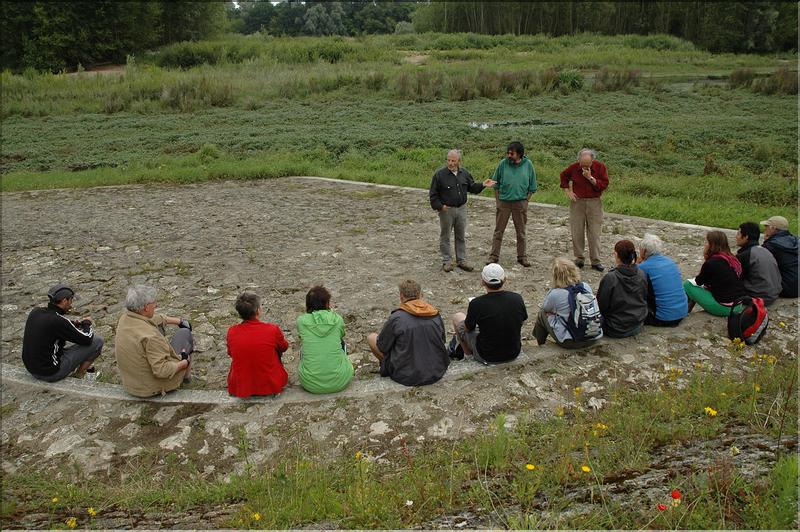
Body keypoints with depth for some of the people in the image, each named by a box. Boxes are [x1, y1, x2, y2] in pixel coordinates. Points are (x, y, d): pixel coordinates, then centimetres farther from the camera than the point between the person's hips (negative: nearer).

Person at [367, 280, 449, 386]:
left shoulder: (396, 318, -16)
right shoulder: (436, 315, -4)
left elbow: (382, 348, -4)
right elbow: (442, 341, 11)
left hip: (407, 377, -4)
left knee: (371, 337, 10)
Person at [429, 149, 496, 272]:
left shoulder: (464, 173, 4)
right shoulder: (440, 174, -10)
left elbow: (472, 187, 16)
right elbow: (433, 194, -6)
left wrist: (483, 185, 0)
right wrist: (439, 206, -15)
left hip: (461, 209, 4)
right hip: (446, 210, -4)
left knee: (461, 236, 11)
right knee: (445, 237, 5)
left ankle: (461, 260, 21)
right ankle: (446, 261, 16)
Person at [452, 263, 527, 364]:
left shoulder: (476, 304, -25)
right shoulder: (517, 298, -15)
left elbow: (467, 328, -6)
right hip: (514, 353, 3)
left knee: (457, 317, 15)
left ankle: (468, 354, 31)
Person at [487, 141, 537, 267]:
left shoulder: (528, 165, -2)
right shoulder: (503, 164, -4)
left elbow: (532, 187, 5)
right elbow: (496, 184, 4)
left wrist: (526, 201, 0)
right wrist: (497, 200, -1)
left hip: (520, 202, 0)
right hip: (503, 202, 0)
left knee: (521, 232, 11)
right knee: (498, 231, 4)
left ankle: (522, 257, 22)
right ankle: (494, 256, 12)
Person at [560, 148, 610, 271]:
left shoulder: (600, 167, -8)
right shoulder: (574, 167, -5)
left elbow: (604, 184, -10)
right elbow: (564, 175, 14)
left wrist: (590, 178, -21)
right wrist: (567, 191, 4)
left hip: (594, 202, -1)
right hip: (577, 201, 1)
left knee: (594, 233, 1)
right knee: (576, 232, 4)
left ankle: (595, 261, 7)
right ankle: (579, 259, 16)